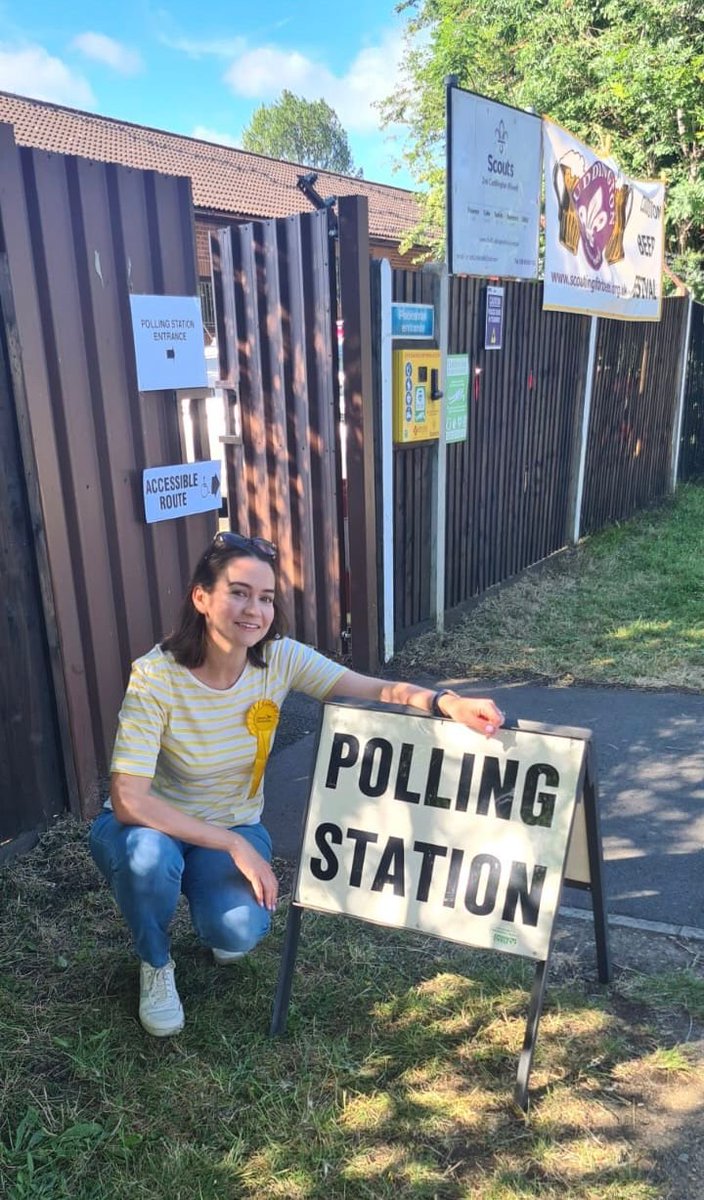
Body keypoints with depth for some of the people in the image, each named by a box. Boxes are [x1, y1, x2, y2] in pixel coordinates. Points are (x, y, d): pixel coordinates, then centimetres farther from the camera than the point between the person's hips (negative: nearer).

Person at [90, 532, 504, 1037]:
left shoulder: (281, 659, -18)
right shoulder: (156, 675, -27)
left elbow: (378, 691, -26)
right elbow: (128, 800, -30)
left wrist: (445, 702, -47)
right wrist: (234, 847, -32)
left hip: (235, 826, 2)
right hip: (155, 826, -1)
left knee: (239, 931, -26)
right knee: (149, 856, -36)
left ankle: (217, 910, 15)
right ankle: (155, 963, 0)